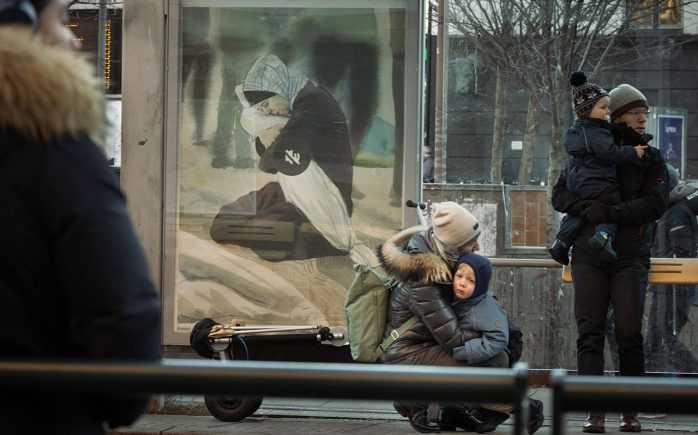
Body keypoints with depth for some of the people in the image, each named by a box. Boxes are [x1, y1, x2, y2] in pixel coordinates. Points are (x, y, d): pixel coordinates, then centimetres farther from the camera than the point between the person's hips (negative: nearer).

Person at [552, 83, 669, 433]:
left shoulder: (650, 158, 11)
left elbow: (655, 204, -3)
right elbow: (559, 195, 9)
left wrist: (610, 212, -16)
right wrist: (586, 206, -12)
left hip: (630, 256, -1)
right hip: (589, 255, 1)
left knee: (629, 332, -11)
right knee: (590, 333, -6)